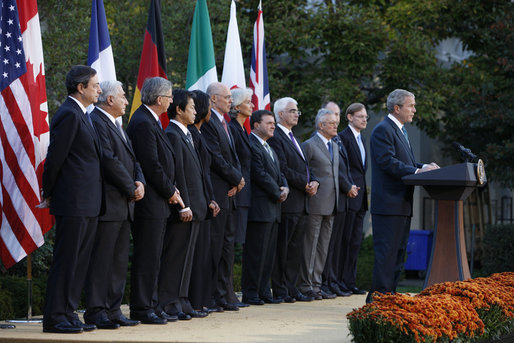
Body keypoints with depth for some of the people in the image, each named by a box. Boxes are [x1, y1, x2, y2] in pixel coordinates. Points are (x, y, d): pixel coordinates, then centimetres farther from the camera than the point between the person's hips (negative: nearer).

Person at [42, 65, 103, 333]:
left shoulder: (80, 115, 18)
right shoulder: (69, 114, -14)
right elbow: (55, 157, -14)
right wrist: (48, 193, -6)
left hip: (87, 204, 10)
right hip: (73, 203, -10)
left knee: (79, 261, 11)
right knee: (66, 260, -6)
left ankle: (68, 314, 16)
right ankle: (54, 318, -2)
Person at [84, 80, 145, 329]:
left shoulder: (115, 125, 21)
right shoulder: (96, 122, -12)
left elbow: (131, 159, 21)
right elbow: (109, 160, -18)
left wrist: (139, 182, 2)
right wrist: (131, 189, -11)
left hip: (123, 205, 10)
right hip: (107, 204, -10)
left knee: (119, 260, 10)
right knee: (101, 259, -8)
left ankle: (112, 309, 14)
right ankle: (95, 311, -5)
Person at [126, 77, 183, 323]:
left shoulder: (150, 121, 16)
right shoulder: (143, 124, -17)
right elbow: (151, 165, -20)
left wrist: (172, 188, 9)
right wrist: (170, 191, -10)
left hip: (158, 203, 11)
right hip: (149, 202, -11)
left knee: (153, 257, 13)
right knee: (146, 257, -7)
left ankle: (150, 305, 18)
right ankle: (140, 309, -4)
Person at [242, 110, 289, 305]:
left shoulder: (269, 148, 21)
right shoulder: (251, 146, -11)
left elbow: (278, 173, 22)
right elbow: (260, 174, -17)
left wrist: (285, 188, 2)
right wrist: (278, 193, -9)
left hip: (273, 209, 10)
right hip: (259, 207, -10)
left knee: (269, 252, 10)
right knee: (256, 252, -7)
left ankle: (263, 291, 15)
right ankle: (250, 293, -3)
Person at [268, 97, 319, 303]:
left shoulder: (293, 138, 22)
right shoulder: (275, 138, -9)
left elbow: (304, 167, 23)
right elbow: (283, 169, -17)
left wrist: (314, 182, 3)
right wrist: (305, 184, -14)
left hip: (301, 204, 9)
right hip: (287, 202, -9)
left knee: (295, 248, 10)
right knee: (282, 247, -6)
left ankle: (291, 288, 14)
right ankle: (279, 291, -3)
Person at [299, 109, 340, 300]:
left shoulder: (334, 146, 18)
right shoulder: (309, 145, -7)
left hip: (330, 205, 8)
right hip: (315, 204, -8)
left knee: (323, 247, 9)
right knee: (310, 245, -4)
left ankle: (316, 284, 14)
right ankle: (306, 286, -1)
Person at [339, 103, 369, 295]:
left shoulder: (361, 139, 20)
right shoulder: (342, 137, -8)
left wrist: (363, 190, 16)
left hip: (360, 197, 9)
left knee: (355, 242, 8)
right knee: (345, 240, -7)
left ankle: (350, 282, 11)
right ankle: (339, 281, -3)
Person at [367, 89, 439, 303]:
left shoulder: (401, 131, 21)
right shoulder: (383, 130, -11)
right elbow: (388, 162, -20)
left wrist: (424, 167, 5)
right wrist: (417, 171, -22)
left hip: (402, 203, 10)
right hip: (388, 203, -10)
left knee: (399, 251, 11)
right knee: (386, 251, -10)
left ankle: (390, 293, 14)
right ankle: (379, 295, -8)